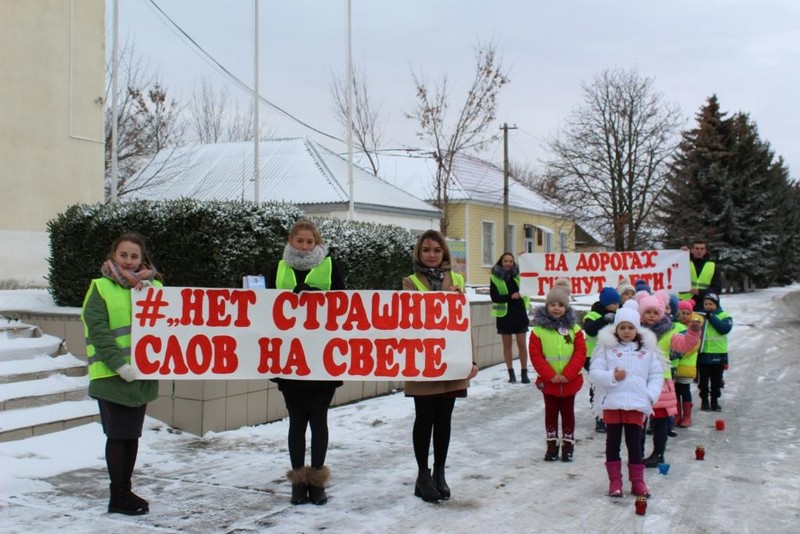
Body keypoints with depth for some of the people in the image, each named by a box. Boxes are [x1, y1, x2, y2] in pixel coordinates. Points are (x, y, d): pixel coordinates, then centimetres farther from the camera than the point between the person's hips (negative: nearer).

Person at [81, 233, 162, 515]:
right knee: (118, 435, 0)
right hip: (112, 375, -5)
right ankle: (118, 496, 9)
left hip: (142, 374, 5)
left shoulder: (153, 286, 10)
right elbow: (98, 331, -11)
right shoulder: (101, 288, -3)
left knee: (132, 435, 13)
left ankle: (125, 490, 25)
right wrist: (119, 364, -19)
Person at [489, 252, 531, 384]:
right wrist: (510, 296, -22)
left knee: (522, 344, 1)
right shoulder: (495, 277, -3)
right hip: (504, 314, -1)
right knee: (507, 345, 7)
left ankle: (524, 373, 7)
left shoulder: (518, 274, 3)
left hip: (519, 313, 1)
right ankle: (511, 373, 15)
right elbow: (494, 297, -10)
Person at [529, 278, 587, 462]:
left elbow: (580, 352, -7)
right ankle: (552, 446, 22)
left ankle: (568, 446, 22)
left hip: (570, 381, 1)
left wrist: (567, 374, -16)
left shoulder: (574, 328, -3)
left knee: (568, 413, 11)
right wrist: (551, 375, -16)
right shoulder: (539, 329, -8)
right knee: (551, 413, 11)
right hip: (548, 382, -1)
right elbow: (535, 355, -10)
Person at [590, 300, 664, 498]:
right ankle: (615, 481, 16)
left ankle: (637, 481, 17)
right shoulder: (606, 347, 1)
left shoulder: (647, 349, 6)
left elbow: (656, 375, 6)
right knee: (613, 442, 7)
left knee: (634, 443, 6)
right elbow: (594, 372, -4)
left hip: (637, 404, 1)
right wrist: (611, 377, -20)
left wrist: (650, 395, -7)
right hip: (612, 402, 0)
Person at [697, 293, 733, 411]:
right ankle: (704, 401, 18)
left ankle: (715, 401, 21)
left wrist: (711, 317, -18)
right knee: (703, 380, 7)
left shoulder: (724, 316, 1)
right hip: (702, 354, 1)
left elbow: (725, 328, -17)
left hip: (718, 354, 0)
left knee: (716, 380, 10)